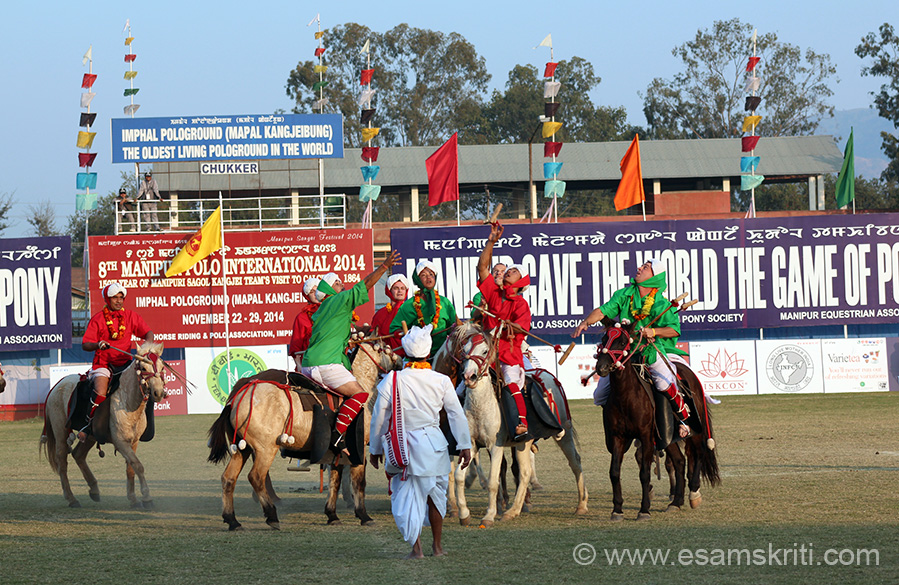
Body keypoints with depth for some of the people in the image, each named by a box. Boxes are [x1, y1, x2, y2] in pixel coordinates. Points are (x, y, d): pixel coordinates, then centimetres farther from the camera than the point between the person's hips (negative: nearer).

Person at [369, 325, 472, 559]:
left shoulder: (392, 381, -5)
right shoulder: (442, 381, -3)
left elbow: (379, 418, 0)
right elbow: (457, 415, 0)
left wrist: (375, 449, 11)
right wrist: (465, 446, 7)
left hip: (403, 444, -1)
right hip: (433, 442, 1)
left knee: (406, 495, 6)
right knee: (434, 493, 16)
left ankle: (416, 546, -2)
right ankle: (437, 546, 25)